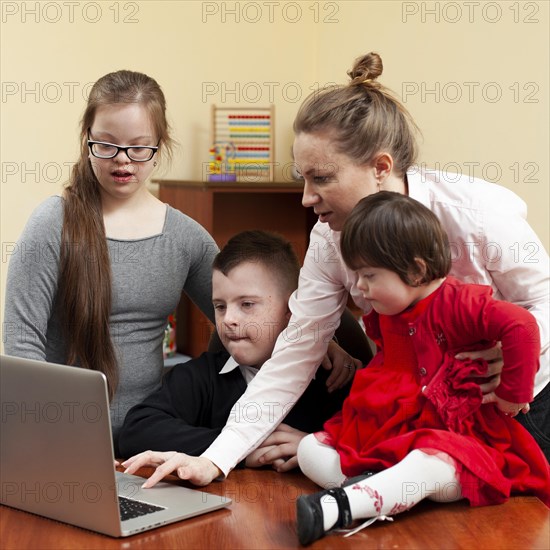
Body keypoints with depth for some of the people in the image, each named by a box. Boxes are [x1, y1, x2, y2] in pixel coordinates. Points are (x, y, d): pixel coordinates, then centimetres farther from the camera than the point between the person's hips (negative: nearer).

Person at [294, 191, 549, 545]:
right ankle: (377, 492, -34)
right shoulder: (384, 314, 10)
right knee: (310, 449, -6)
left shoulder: (457, 304, -16)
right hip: (386, 432, 8)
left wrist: (513, 394, -23)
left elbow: (521, 325, -29)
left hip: (452, 438, -8)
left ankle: (336, 508, -57)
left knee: (427, 467, -43)